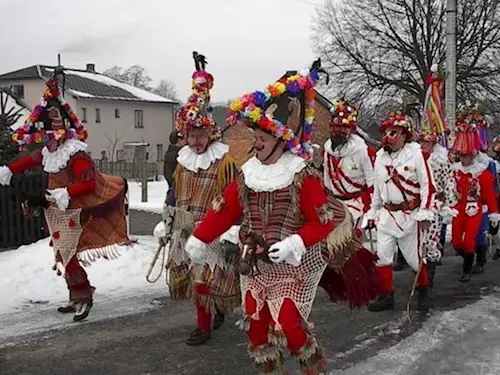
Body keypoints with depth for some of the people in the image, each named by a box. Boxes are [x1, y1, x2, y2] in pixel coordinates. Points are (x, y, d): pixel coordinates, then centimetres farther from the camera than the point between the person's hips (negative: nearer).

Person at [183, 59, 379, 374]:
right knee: (255, 322, 11)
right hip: (254, 264, 6)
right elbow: (224, 211, 8)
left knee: (288, 323, -10)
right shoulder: (247, 175, 3)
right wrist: (199, 239, 3)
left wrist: (296, 243, -30)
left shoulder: (303, 176, -14)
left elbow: (325, 219, -17)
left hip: (292, 265, -6)